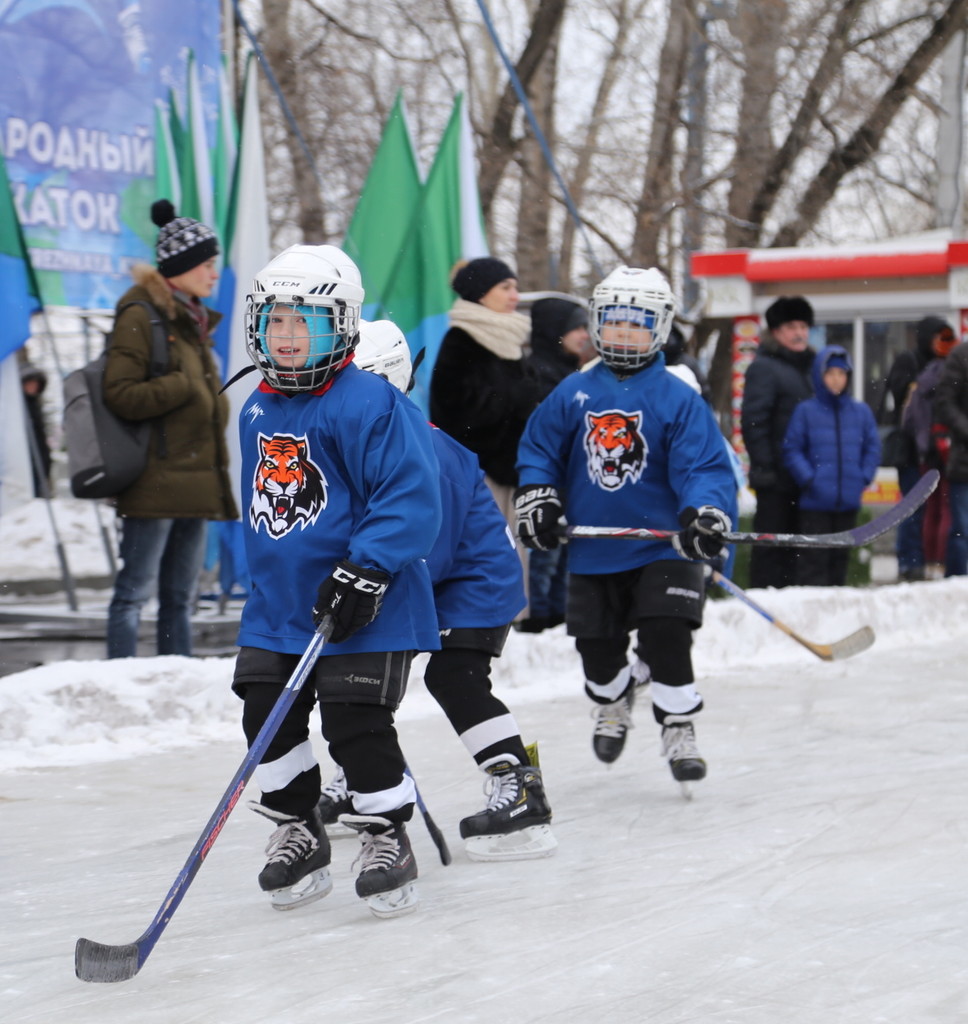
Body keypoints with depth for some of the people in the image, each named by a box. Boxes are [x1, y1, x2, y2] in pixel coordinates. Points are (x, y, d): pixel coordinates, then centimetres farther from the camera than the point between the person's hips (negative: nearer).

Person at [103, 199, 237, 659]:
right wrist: (184, 386, -16)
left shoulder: (194, 321, 19)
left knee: (180, 597, 12)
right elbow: (119, 395, -16)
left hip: (194, 481, 9)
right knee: (135, 591, -7)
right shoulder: (140, 317, -7)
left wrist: (218, 472, 17)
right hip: (154, 480, -9)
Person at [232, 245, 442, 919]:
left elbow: (411, 497, -20)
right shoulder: (258, 411, 10)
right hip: (277, 604, 8)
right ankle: (298, 832, 25)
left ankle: (387, 837, 13)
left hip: (363, 609, -7)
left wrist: (365, 571, -25)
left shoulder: (372, 404, -15)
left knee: (358, 724, -6)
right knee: (268, 717, 7)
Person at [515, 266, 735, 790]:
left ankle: (679, 731, 1)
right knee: (596, 644, 14)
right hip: (592, 549, 4)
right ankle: (613, 705, 45)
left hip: (662, 547, -4)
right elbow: (538, 447, 12)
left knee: (666, 638, -15)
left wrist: (705, 512, -31)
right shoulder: (573, 394, 1)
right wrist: (535, 496, -1)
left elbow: (704, 465, -15)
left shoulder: (677, 399, -9)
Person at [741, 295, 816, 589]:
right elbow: (753, 421, -14)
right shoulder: (764, 368, -7)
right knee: (771, 541, -5)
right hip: (777, 476, -8)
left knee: (794, 542, 11)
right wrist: (763, 466, -20)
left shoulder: (809, 366, 19)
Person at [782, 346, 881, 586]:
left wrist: (863, 477, -2)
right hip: (815, 501, -3)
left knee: (840, 557, 13)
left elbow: (873, 448, 10)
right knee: (815, 558, -4)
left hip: (848, 501, 3)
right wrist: (808, 479, -12)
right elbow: (792, 450, -2)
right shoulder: (806, 411, -3)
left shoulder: (861, 411, 5)